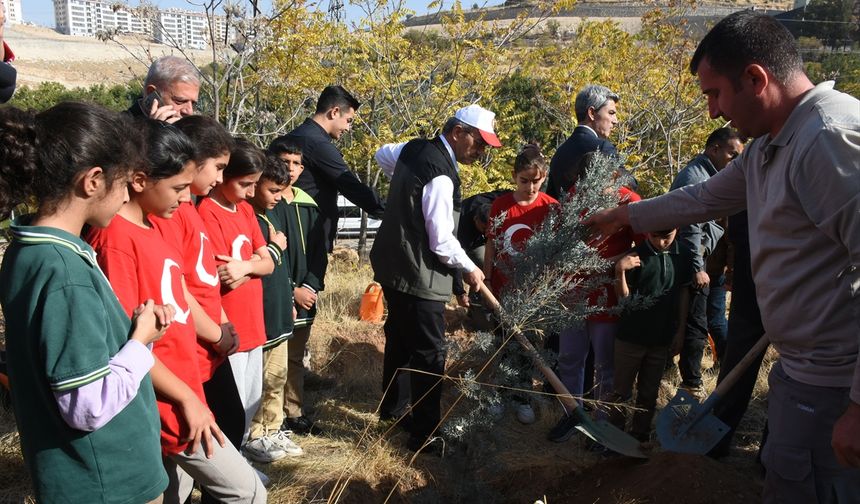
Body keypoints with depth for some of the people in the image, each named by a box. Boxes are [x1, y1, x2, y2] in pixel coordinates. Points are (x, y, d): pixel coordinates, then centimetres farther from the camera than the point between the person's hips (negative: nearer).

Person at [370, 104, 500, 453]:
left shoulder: (414, 148, 5)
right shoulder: (440, 175, -24)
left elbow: (384, 154, 29)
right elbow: (442, 242, -22)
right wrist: (470, 269, -6)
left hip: (393, 264, 10)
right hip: (418, 275, -10)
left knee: (400, 336, 23)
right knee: (430, 354, -3)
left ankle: (393, 408, 41)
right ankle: (423, 435, 5)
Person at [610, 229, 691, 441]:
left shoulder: (681, 257, 1)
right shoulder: (635, 256, -10)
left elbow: (683, 295, 9)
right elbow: (624, 296, -8)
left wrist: (680, 331, 8)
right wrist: (620, 271, -25)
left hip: (662, 337, 4)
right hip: (631, 335, -3)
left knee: (649, 391, 14)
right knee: (622, 389, 6)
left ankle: (640, 433, 27)